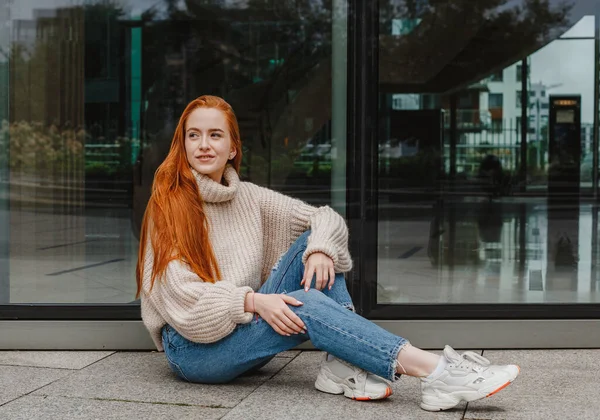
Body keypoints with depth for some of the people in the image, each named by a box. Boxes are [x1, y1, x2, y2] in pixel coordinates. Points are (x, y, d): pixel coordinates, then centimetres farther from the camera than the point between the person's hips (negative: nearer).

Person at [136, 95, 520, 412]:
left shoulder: (249, 198, 8)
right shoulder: (168, 205, -7)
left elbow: (326, 219, 6)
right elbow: (181, 295, -16)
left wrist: (320, 252, -18)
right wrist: (253, 302, -30)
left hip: (248, 330, 6)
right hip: (193, 348, -6)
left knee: (313, 241, -9)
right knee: (305, 306, -29)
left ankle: (342, 366, -25)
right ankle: (437, 374, -39)